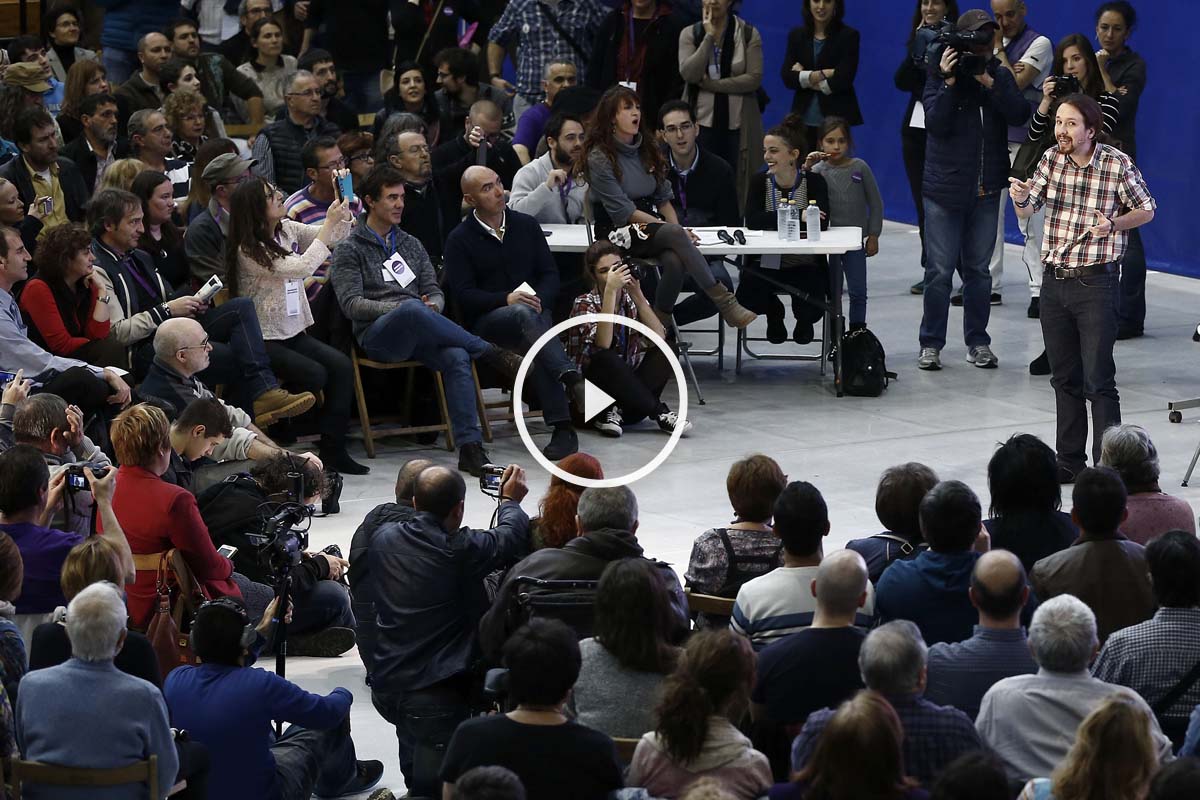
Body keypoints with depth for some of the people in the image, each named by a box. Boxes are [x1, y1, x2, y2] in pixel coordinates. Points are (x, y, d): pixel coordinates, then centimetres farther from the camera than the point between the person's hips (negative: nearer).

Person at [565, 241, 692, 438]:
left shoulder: (631, 301, 7)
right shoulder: (585, 304, -5)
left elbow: (659, 339, -12)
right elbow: (603, 344, -27)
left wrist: (637, 294, -18)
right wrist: (610, 290, -29)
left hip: (628, 386, 4)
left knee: (663, 352, -17)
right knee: (606, 358, -33)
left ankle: (616, 412, -25)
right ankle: (659, 413, -28)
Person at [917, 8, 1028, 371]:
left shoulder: (1000, 75, 5)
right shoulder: (940, 75, -1)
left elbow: (1020, 114, -10)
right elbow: (935, 123, -12)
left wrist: (988, 82, -18)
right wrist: (949, 82, -20)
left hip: (986, 191, 2)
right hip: (944, 189, -2)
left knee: (978, 270, 8)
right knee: (940, 271, -2)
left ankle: (977, 342, 16)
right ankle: (931, 344, 6)